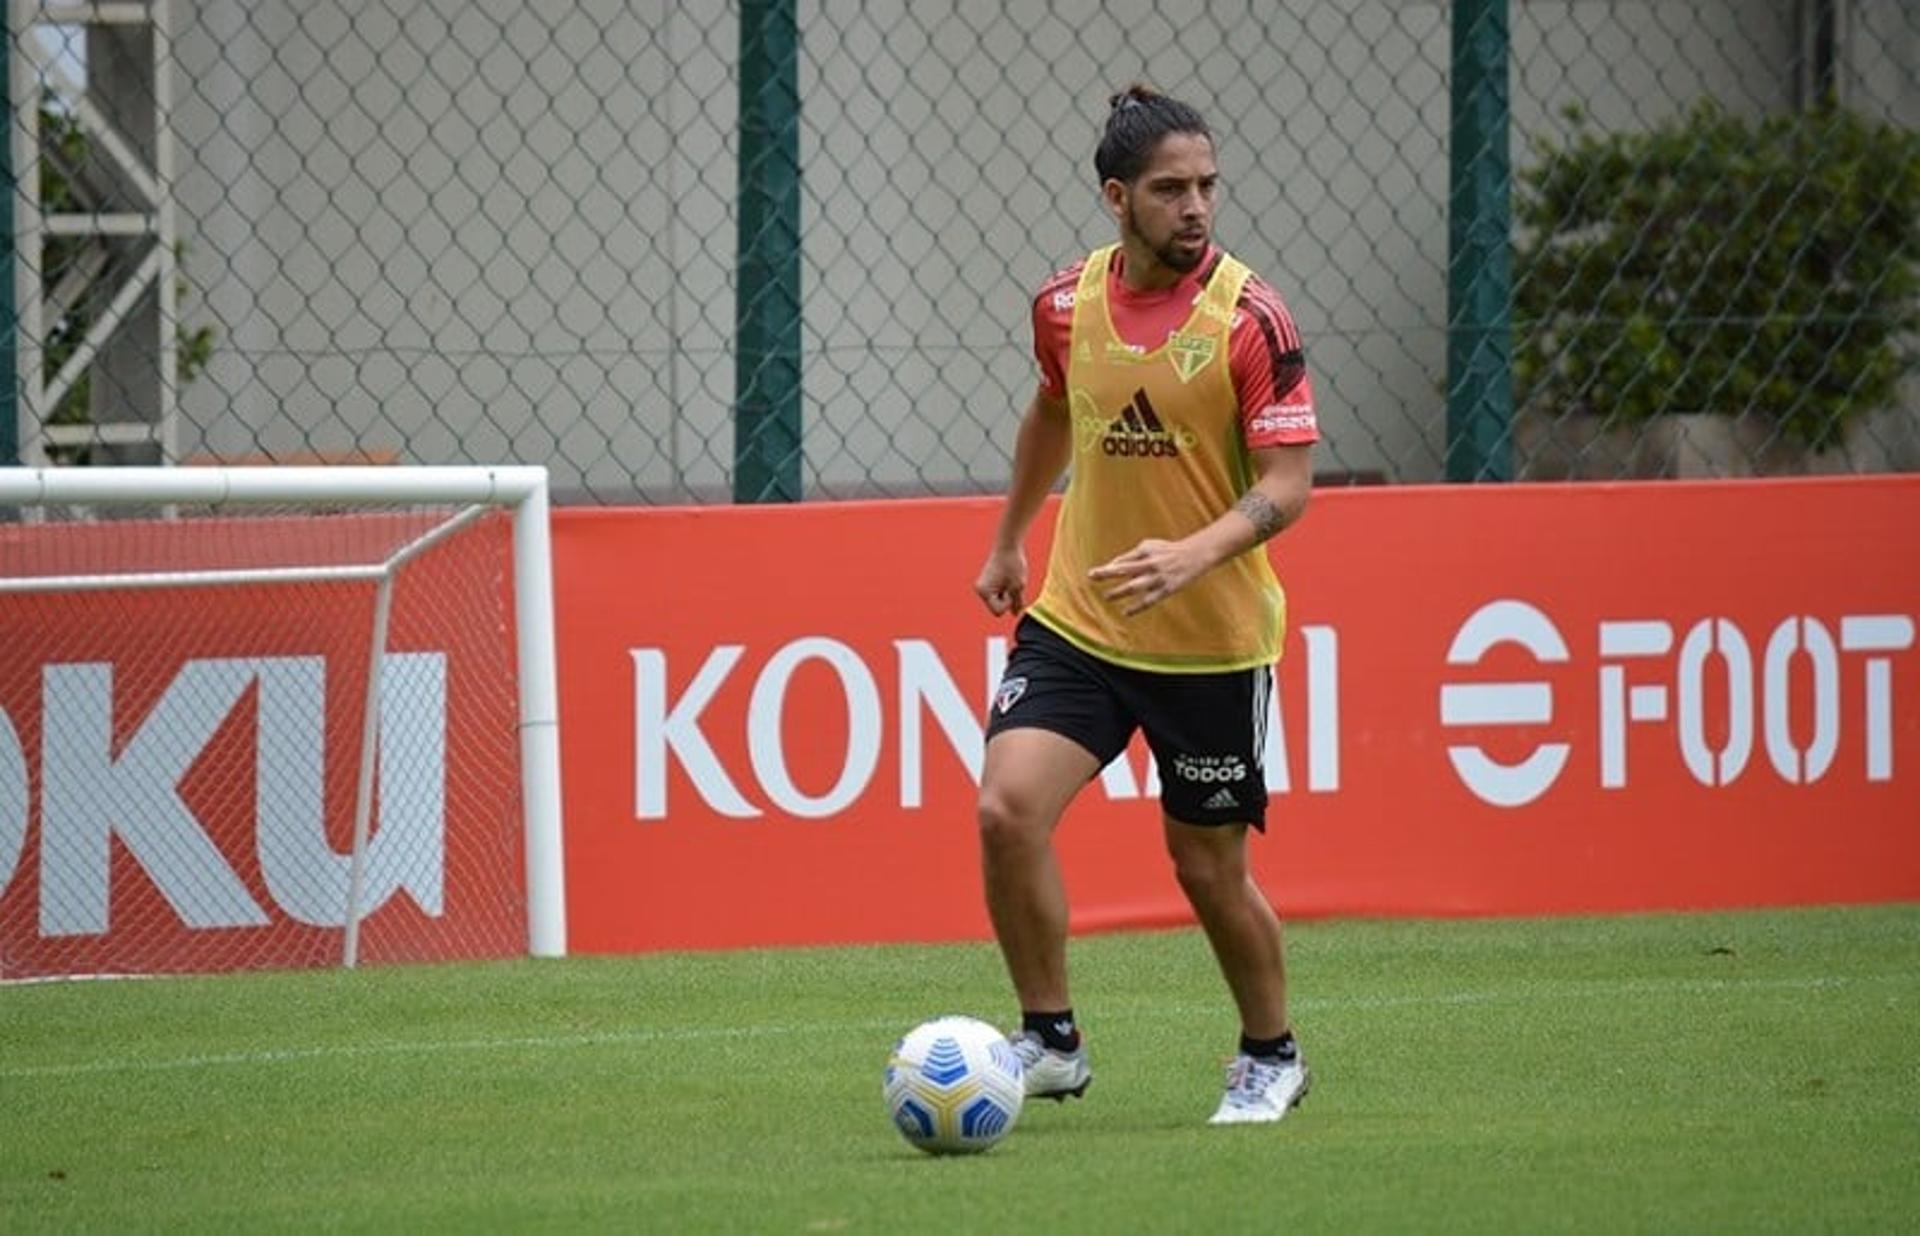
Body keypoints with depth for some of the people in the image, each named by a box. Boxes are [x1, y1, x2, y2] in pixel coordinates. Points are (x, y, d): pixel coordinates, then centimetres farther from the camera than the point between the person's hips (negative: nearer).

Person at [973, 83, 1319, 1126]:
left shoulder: (1249, 318, -15)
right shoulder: (1067, 303, -1)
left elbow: (1287, 485, -18)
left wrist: (1193, 555, -34)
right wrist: (1010, 540, 27)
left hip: (1211, 640, -3)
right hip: (1074, 620, 3)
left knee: (1209, 868, 6)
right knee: (1007, 808, -16)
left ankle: (1271, 1057, 32)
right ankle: (1051, 1040, 0)